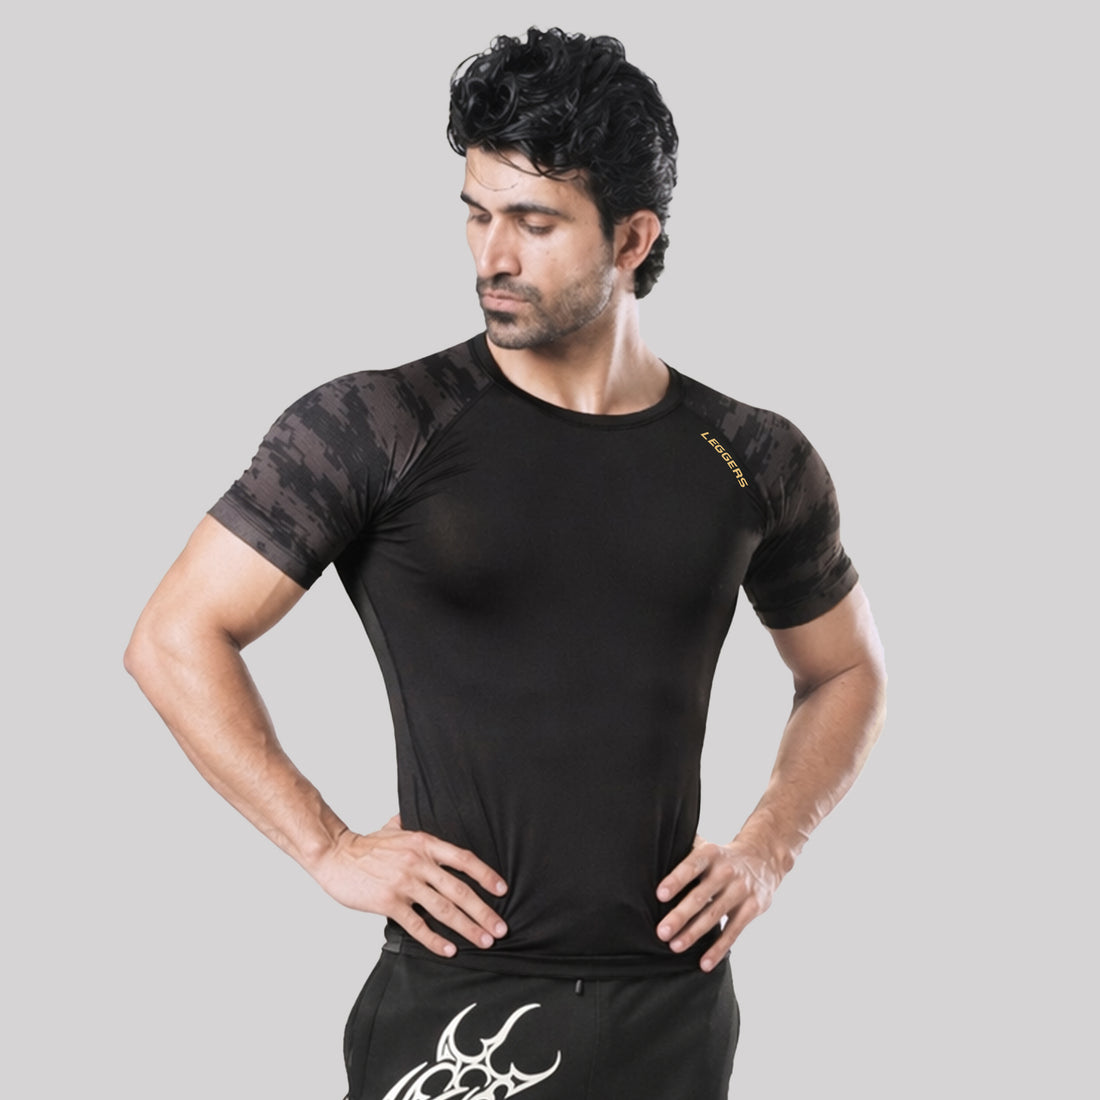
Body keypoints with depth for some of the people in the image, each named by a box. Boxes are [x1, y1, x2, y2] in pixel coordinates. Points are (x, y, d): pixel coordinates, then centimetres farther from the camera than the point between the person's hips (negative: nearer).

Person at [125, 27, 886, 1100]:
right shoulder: (373, 429, -7)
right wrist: (329, 849, -8)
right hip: (459, 1007, -3)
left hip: (675, 1004, 3)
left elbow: (847, 671, 18)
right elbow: (175, 639, -5)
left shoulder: (756, 462, 3)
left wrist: (768, 848, 4)